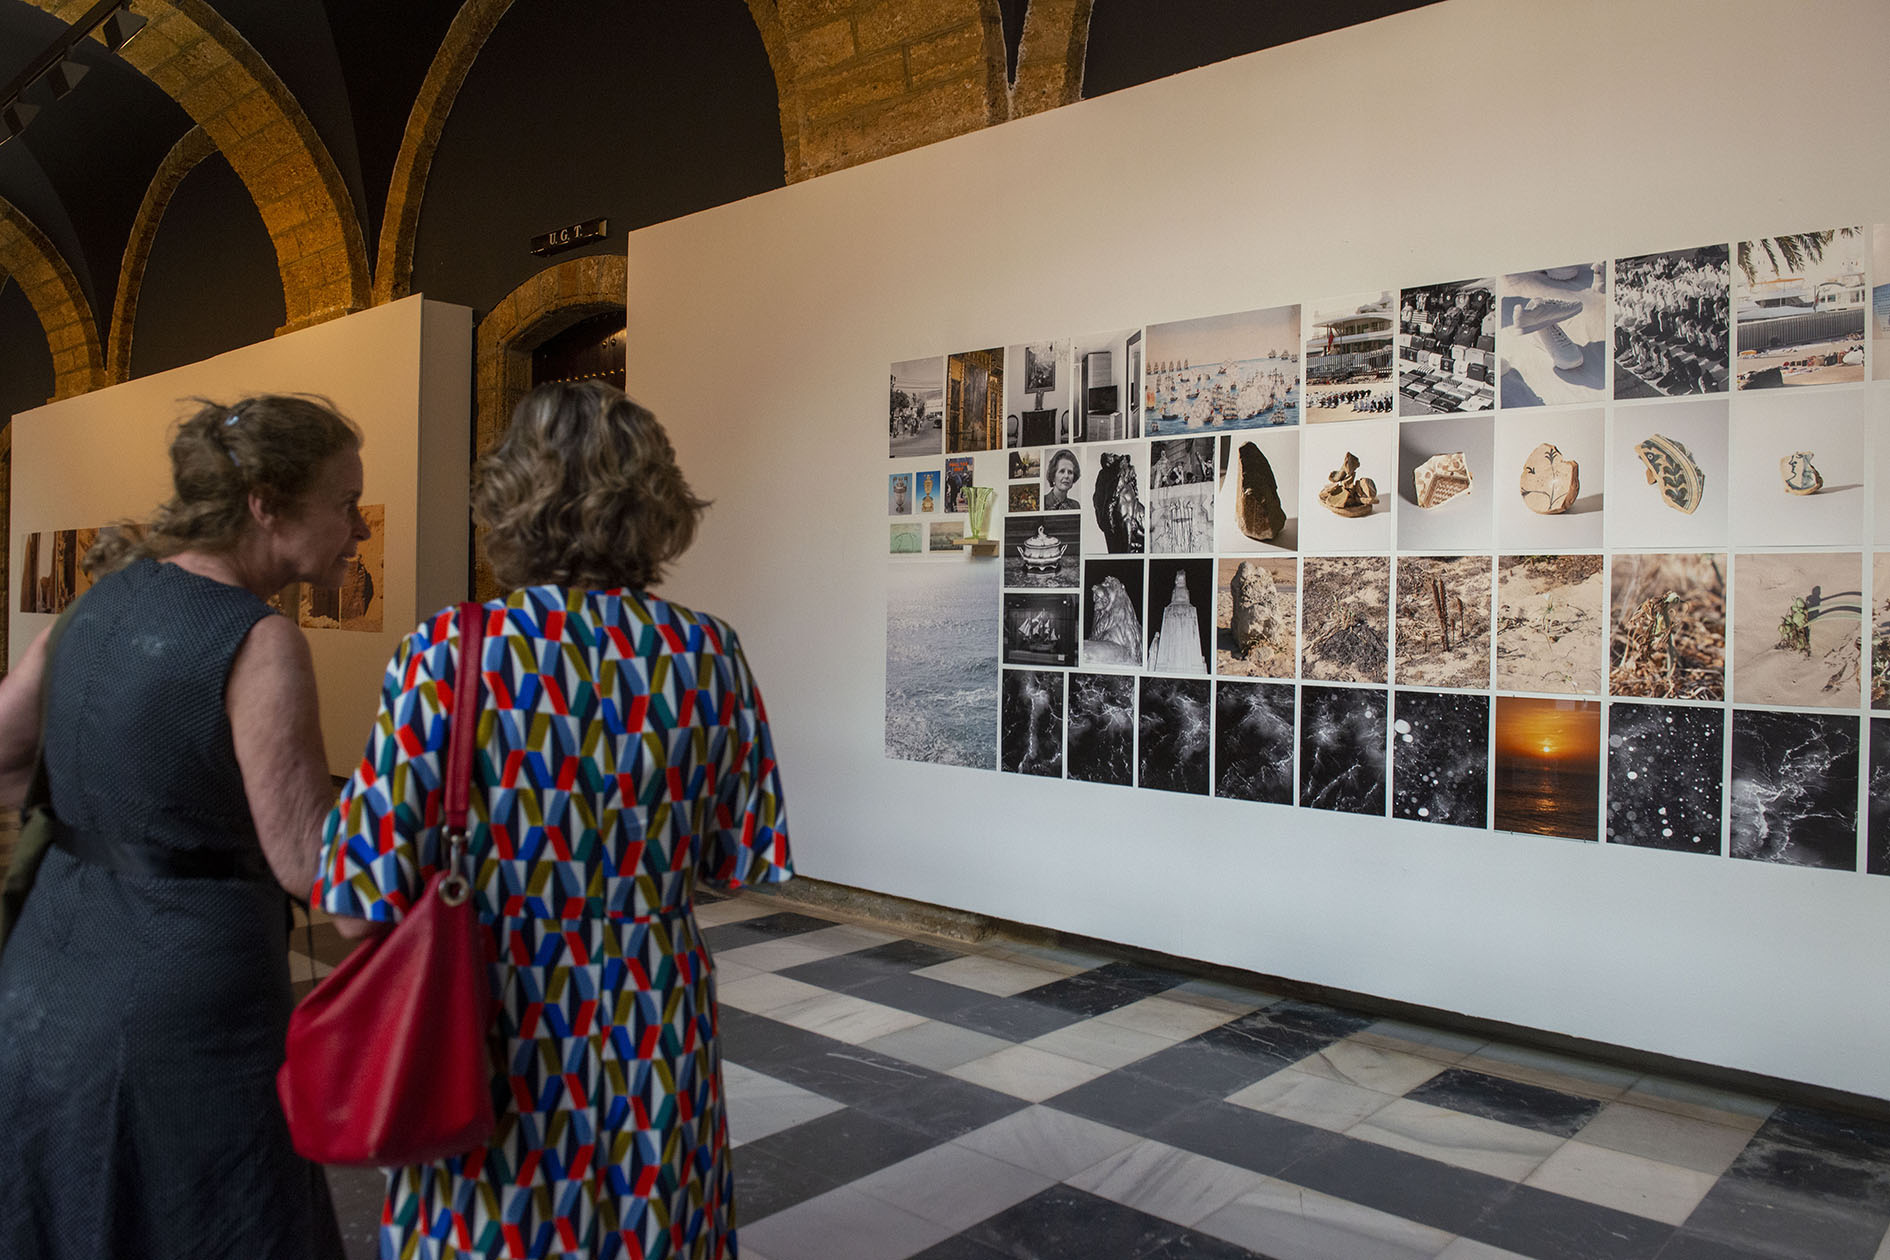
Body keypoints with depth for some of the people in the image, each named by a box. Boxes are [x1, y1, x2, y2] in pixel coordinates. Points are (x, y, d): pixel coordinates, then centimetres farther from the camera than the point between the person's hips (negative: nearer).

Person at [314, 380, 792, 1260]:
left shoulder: (448, 654, -16)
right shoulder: (709, 656, -9)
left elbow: (362, 910, -15)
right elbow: (736, 863, 1)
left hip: (494, 1053, -2)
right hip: (655, 1054, 2)